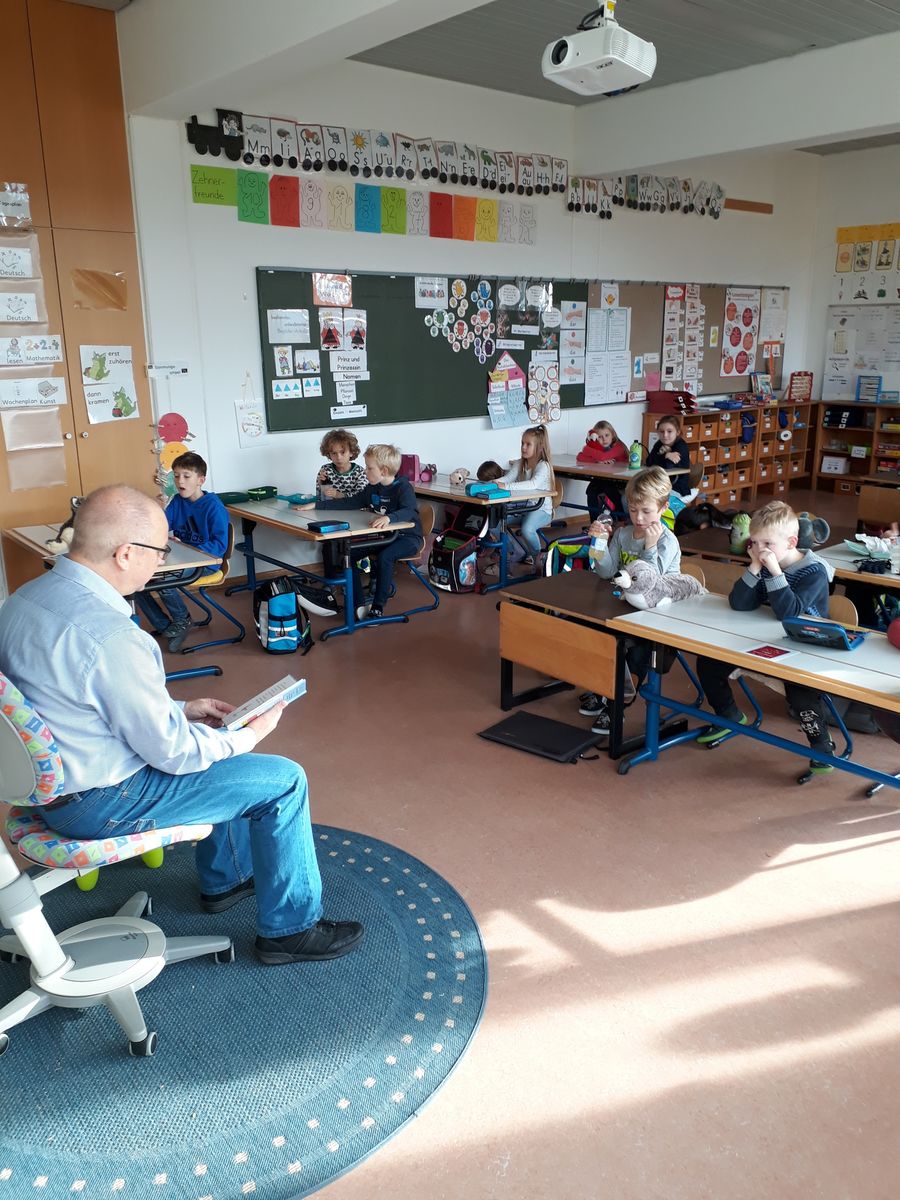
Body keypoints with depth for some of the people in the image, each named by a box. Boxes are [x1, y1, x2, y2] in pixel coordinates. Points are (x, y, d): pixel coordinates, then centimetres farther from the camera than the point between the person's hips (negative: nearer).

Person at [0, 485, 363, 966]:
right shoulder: (111, 635, -31)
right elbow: (172, 752, -22)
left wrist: (181, 709, 9)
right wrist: (251, 734, -5)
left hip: (50, 775, 10)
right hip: (99, 802, -9)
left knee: (222, 744, 25)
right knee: (283, 780, -2)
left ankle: (224, 880, 40)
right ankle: (289, 929, 14)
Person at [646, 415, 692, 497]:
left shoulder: (681, 446, -12)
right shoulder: (659, 444, 8)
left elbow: (668, 465, -25)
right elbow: (648, 463, -10)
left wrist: (660, 456, -10)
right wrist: (665, 455, -21)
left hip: (677, 489, -6)